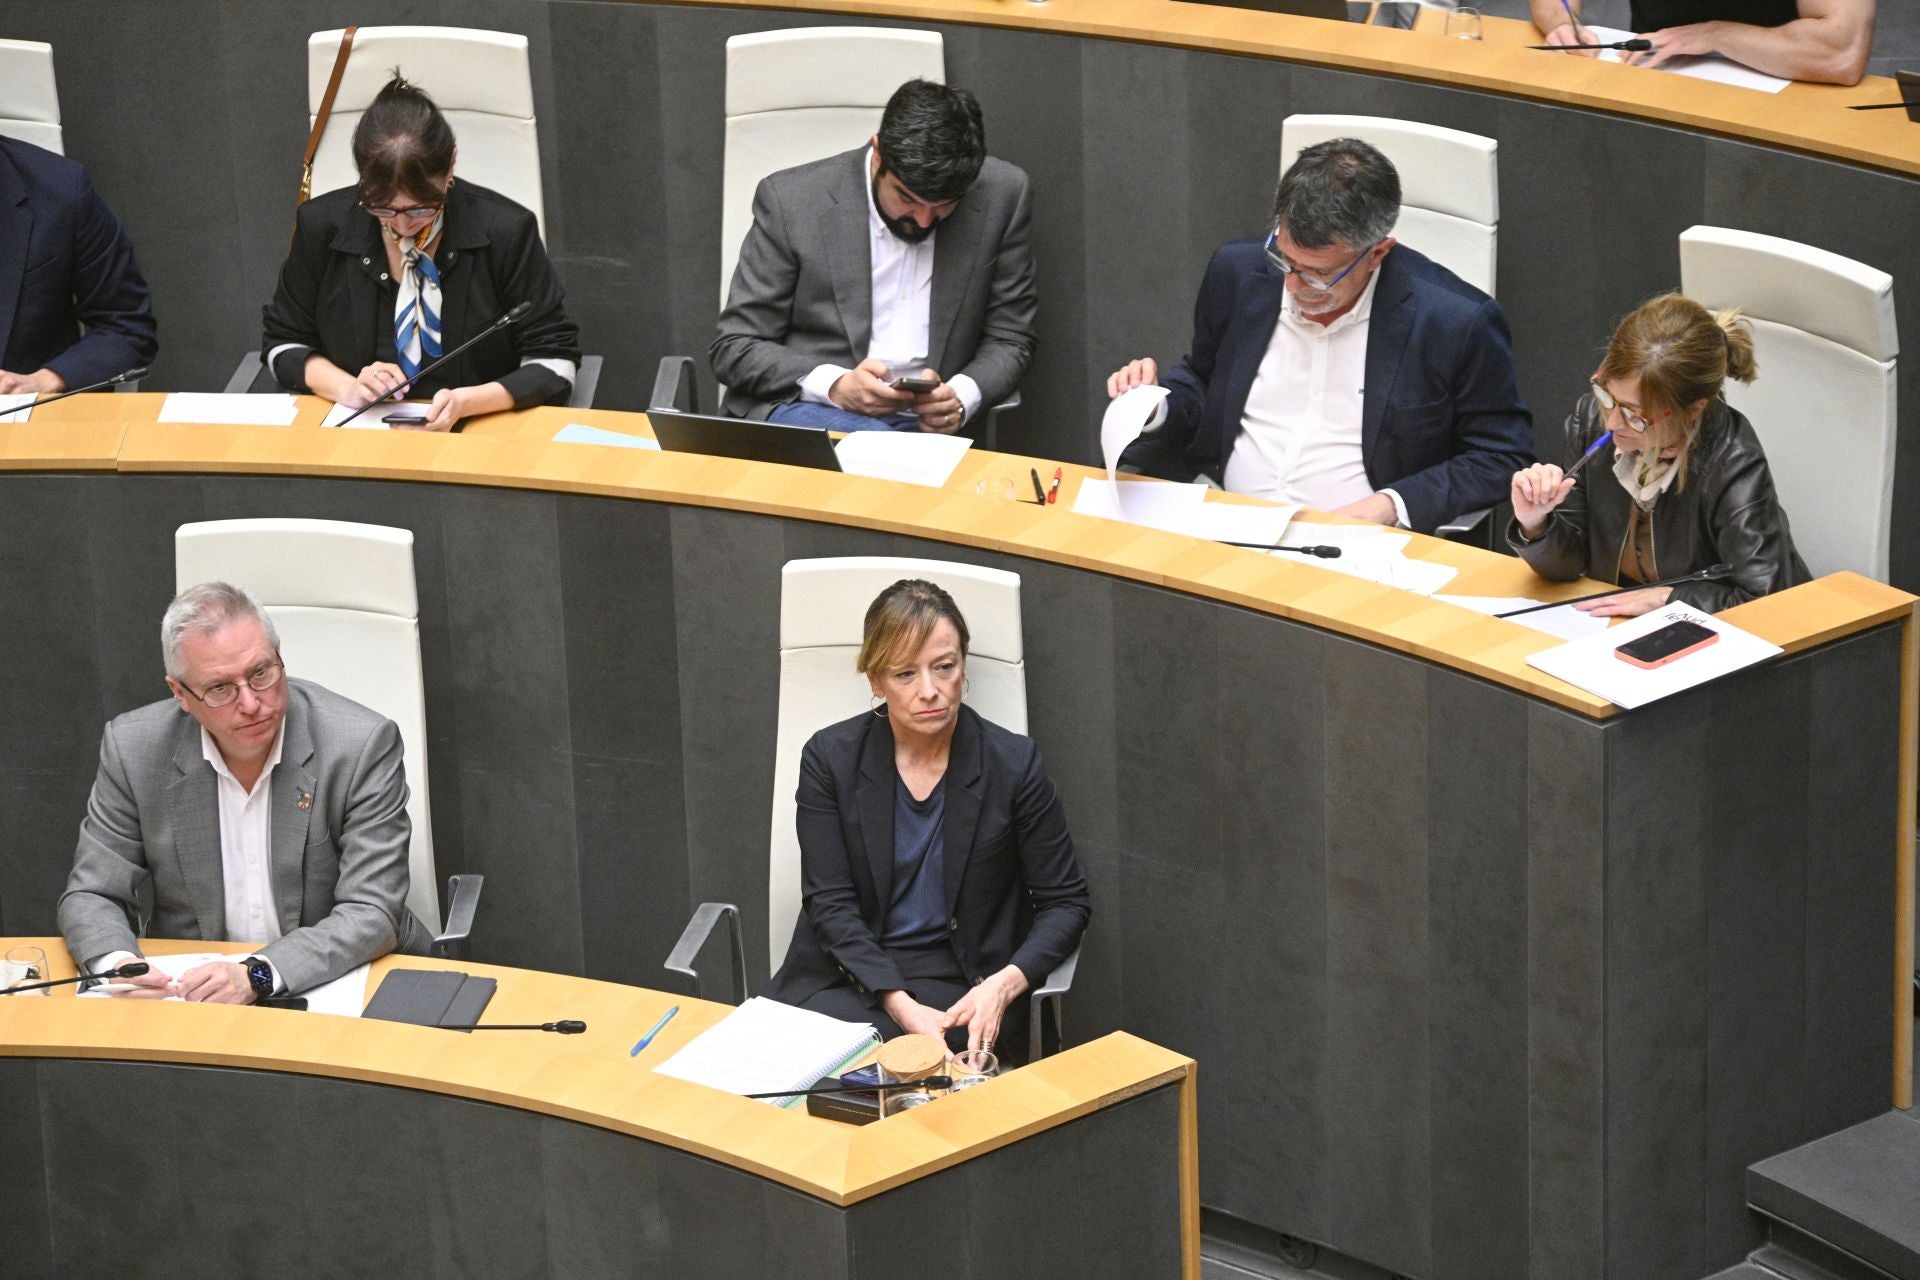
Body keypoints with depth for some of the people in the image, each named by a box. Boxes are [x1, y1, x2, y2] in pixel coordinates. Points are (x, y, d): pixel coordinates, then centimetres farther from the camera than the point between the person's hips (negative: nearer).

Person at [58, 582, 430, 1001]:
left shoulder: (362, 745, -12)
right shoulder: (133, 749, -5)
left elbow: (373, 915, -15)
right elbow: (92, 897, 2)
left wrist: (258, 974, -30)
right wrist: (116, 964, -22)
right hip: (188, 990, 0)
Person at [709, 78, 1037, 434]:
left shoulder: (1001, 196, 0)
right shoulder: (791, 200, -5)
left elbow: (1009, 339, 9)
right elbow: (733, 349, -1)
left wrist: (961, 397, -13)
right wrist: (835, 385, -20)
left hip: (928, 420, 3)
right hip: (808, 409, -3)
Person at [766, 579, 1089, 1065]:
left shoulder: (1012, 764, -6)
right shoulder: (830, 758, -3)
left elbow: (1066, 903, 0)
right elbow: (831, 902, -5)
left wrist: (1004, 985, -19)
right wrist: (900, 1004, -20)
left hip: (958, 982, -2)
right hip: (847, 971, 2)